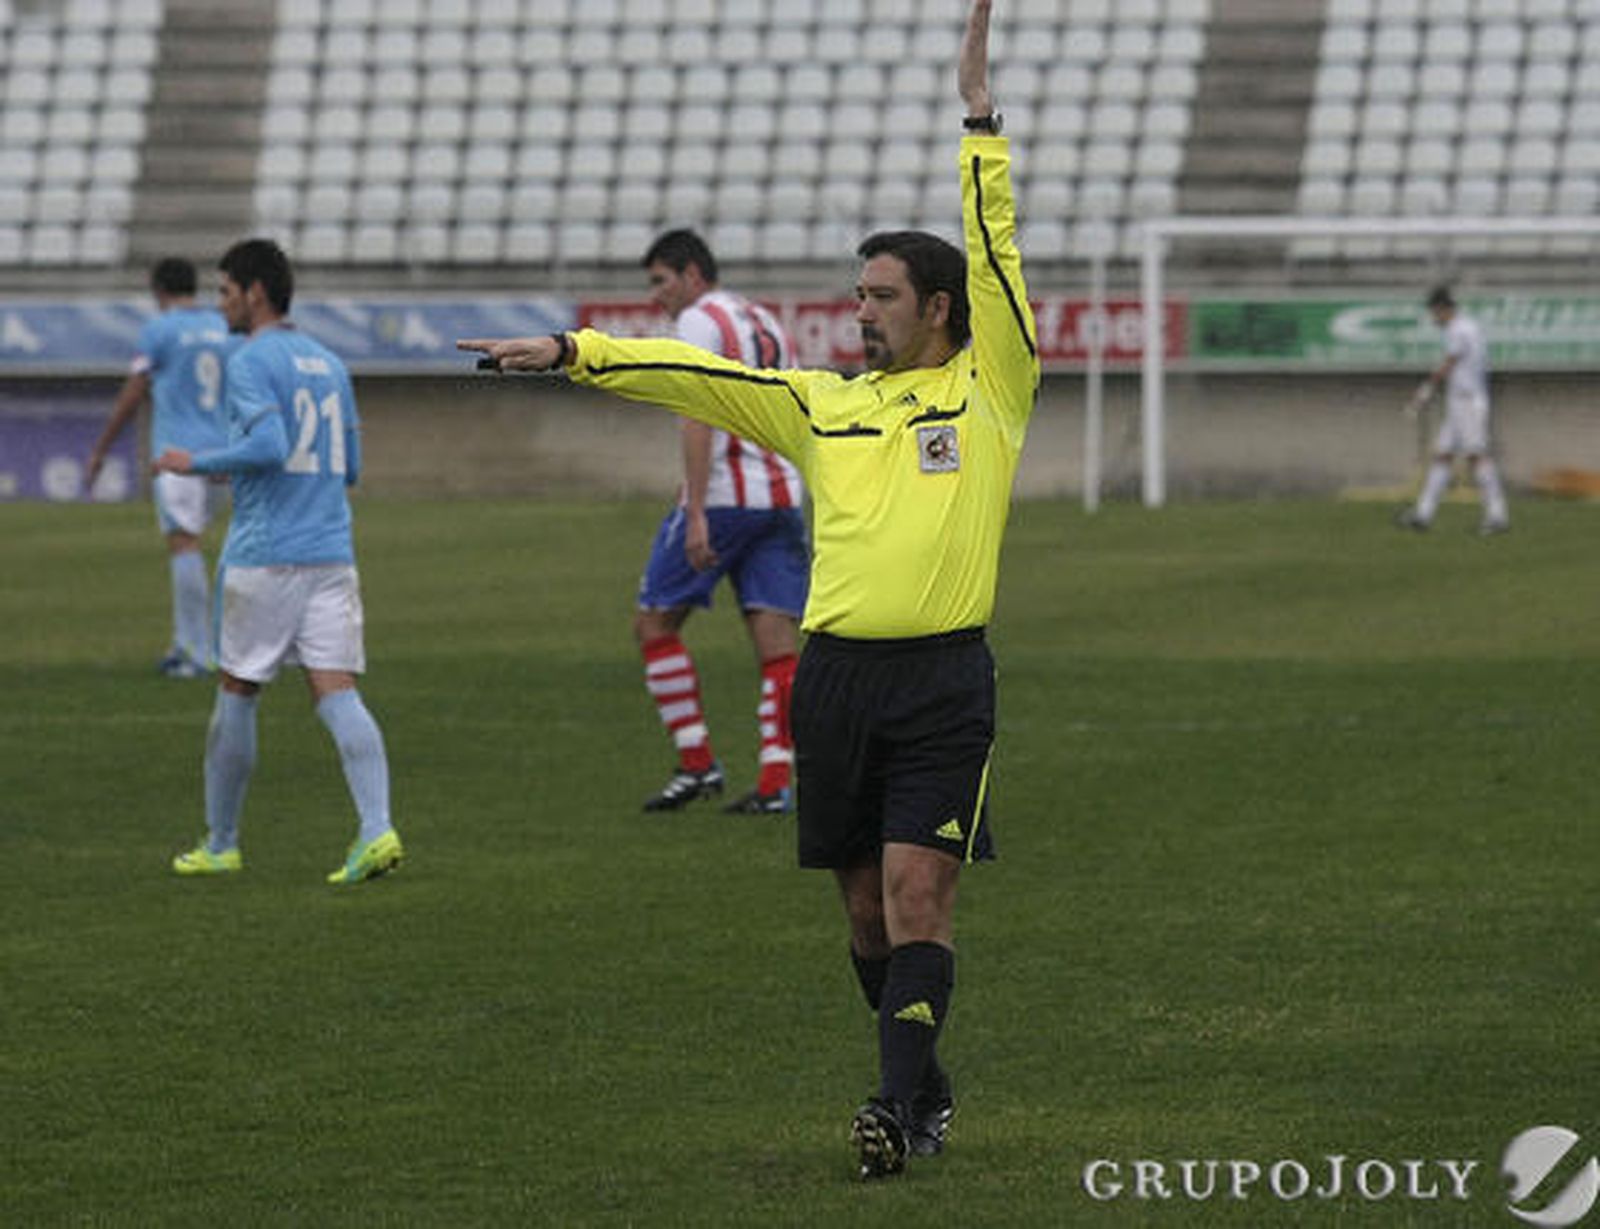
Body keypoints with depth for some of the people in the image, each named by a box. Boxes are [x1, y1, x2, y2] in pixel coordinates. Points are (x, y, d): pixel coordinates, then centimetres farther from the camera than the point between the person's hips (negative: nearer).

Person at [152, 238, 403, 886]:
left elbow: (269, 445, -22)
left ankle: (220, 844, 17)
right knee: (337, 693, -3)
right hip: (331, 553, 6)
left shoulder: (251, 363, -8)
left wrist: (196, 463, -7)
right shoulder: (329, 364, 16)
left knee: (236, 694, 8)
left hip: (263, 558, -6)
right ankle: (376, 830, -21)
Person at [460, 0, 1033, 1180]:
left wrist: (980, 117, -10)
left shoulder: (988, 392, 3)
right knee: (868, 898, 9)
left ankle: (901, 1105, -16)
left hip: (943, 680, -5)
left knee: (917, 887, -12)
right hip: (838, 672, 5)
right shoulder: (824, 406, 16)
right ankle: (925, 1085, 24)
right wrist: (571, 352, 11)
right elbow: (696, 375, 15)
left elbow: (995, 257, -5)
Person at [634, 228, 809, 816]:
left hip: (723, 496, -8)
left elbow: (700, 420, -16)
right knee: (778, 644, 2)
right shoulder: (766, 323, 20)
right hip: (783, 496, 8)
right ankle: (774, 783, -4)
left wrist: (696, 514, -21)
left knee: (654, 622, 4)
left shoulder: (699, 322, -5)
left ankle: (697, 764, 0)